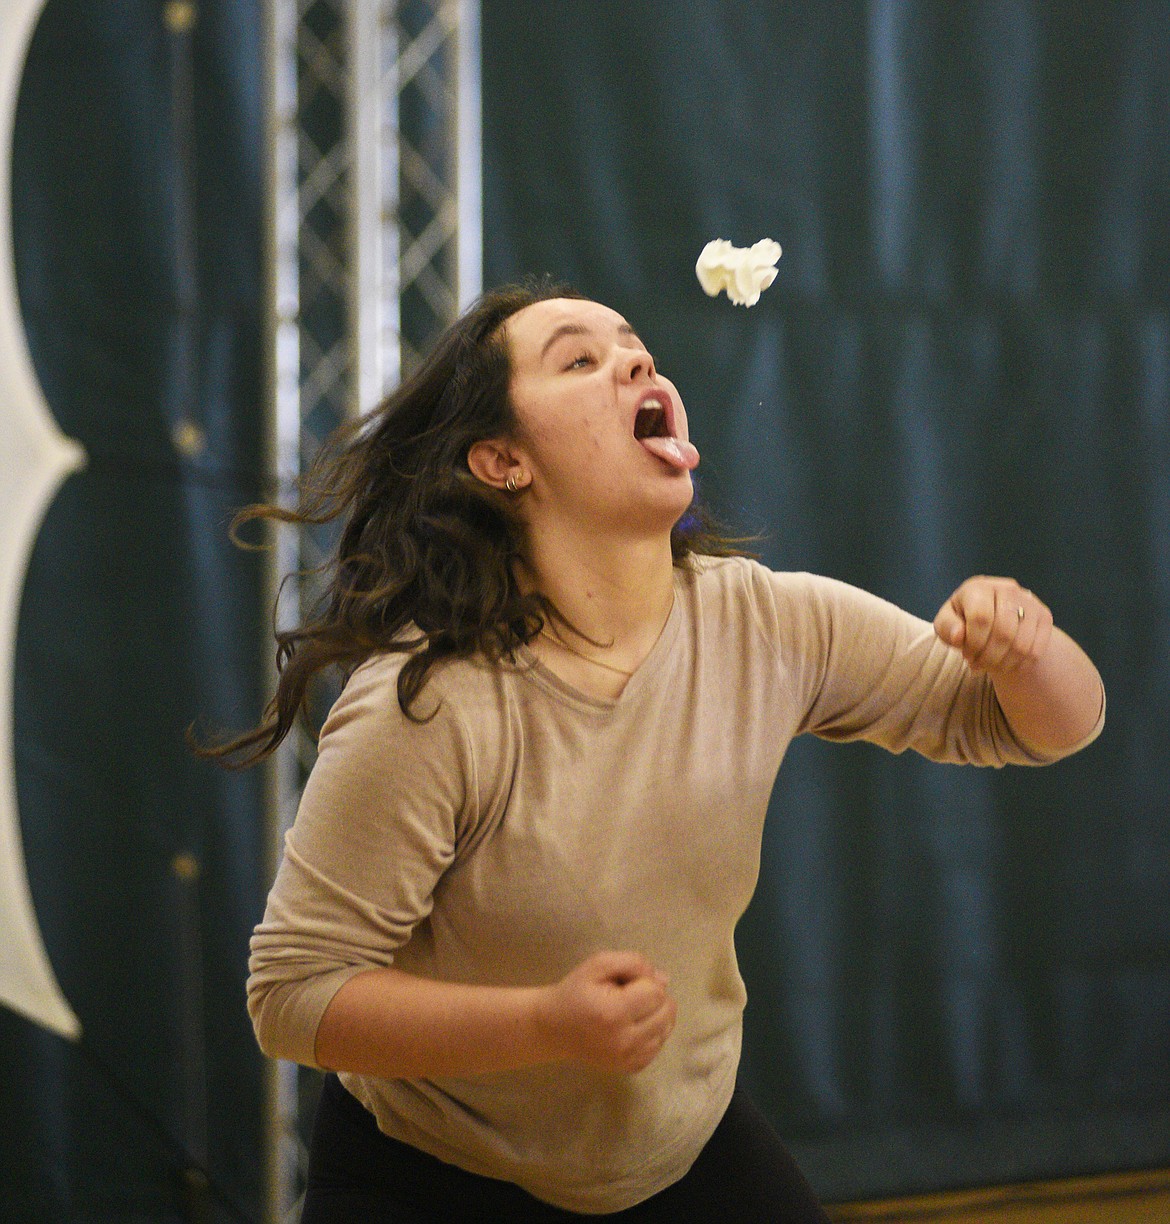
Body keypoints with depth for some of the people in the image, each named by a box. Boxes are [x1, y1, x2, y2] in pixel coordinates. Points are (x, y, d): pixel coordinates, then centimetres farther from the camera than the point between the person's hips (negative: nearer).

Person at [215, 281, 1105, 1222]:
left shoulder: (769, 628, -13)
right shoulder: (426, 707, -27)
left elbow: (1047, 723, -3)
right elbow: (294, 989, -23)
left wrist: (1021, 646, -27)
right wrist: (550, 1026, -35)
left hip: (689, 1146, 4)